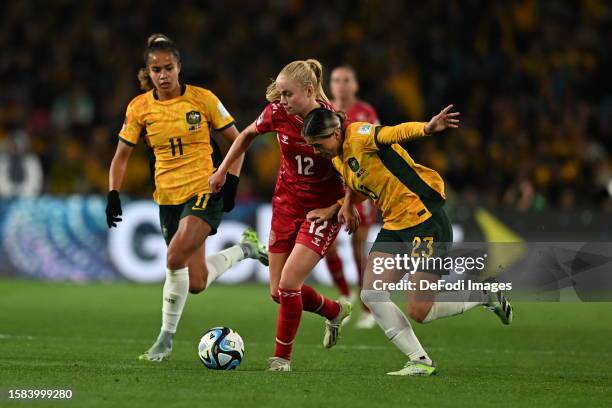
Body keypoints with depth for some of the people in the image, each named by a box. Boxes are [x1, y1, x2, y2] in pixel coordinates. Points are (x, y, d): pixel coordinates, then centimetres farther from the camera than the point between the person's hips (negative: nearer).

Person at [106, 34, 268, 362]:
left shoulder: (203, 99, -7)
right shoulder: (139, 108, 0)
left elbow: (237, 141, 4)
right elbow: (121, 157, 8)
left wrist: (232, 181, -6)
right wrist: (113, 195, -5)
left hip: (204, 191, -4)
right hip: (168, 197, 4)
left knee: (175, 257, -26)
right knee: (196, 283, 5)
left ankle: (167, 337, -11)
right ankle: (245, 249, 34)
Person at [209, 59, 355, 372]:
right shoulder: (277, 113, -11)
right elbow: (247, 135, 10)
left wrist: (348, 204, -13)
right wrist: (222, 171, 12)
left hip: (324, 208, -5)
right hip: (286, 204, 5)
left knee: (288, 284, -16)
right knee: (278, 293, 6)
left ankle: (282, 356, 4)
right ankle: (335, 311, 34)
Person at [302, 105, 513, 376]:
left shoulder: (360, 135, -14)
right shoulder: (337, 159, 13)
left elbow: (396, 132, -33)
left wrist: (426, 128, -53)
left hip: (425, 219, -9)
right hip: (394, 226, 9)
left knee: (419, 311, -11)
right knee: (372, 295, -6)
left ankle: (484, 295, 14)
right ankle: (420, 361, 1)